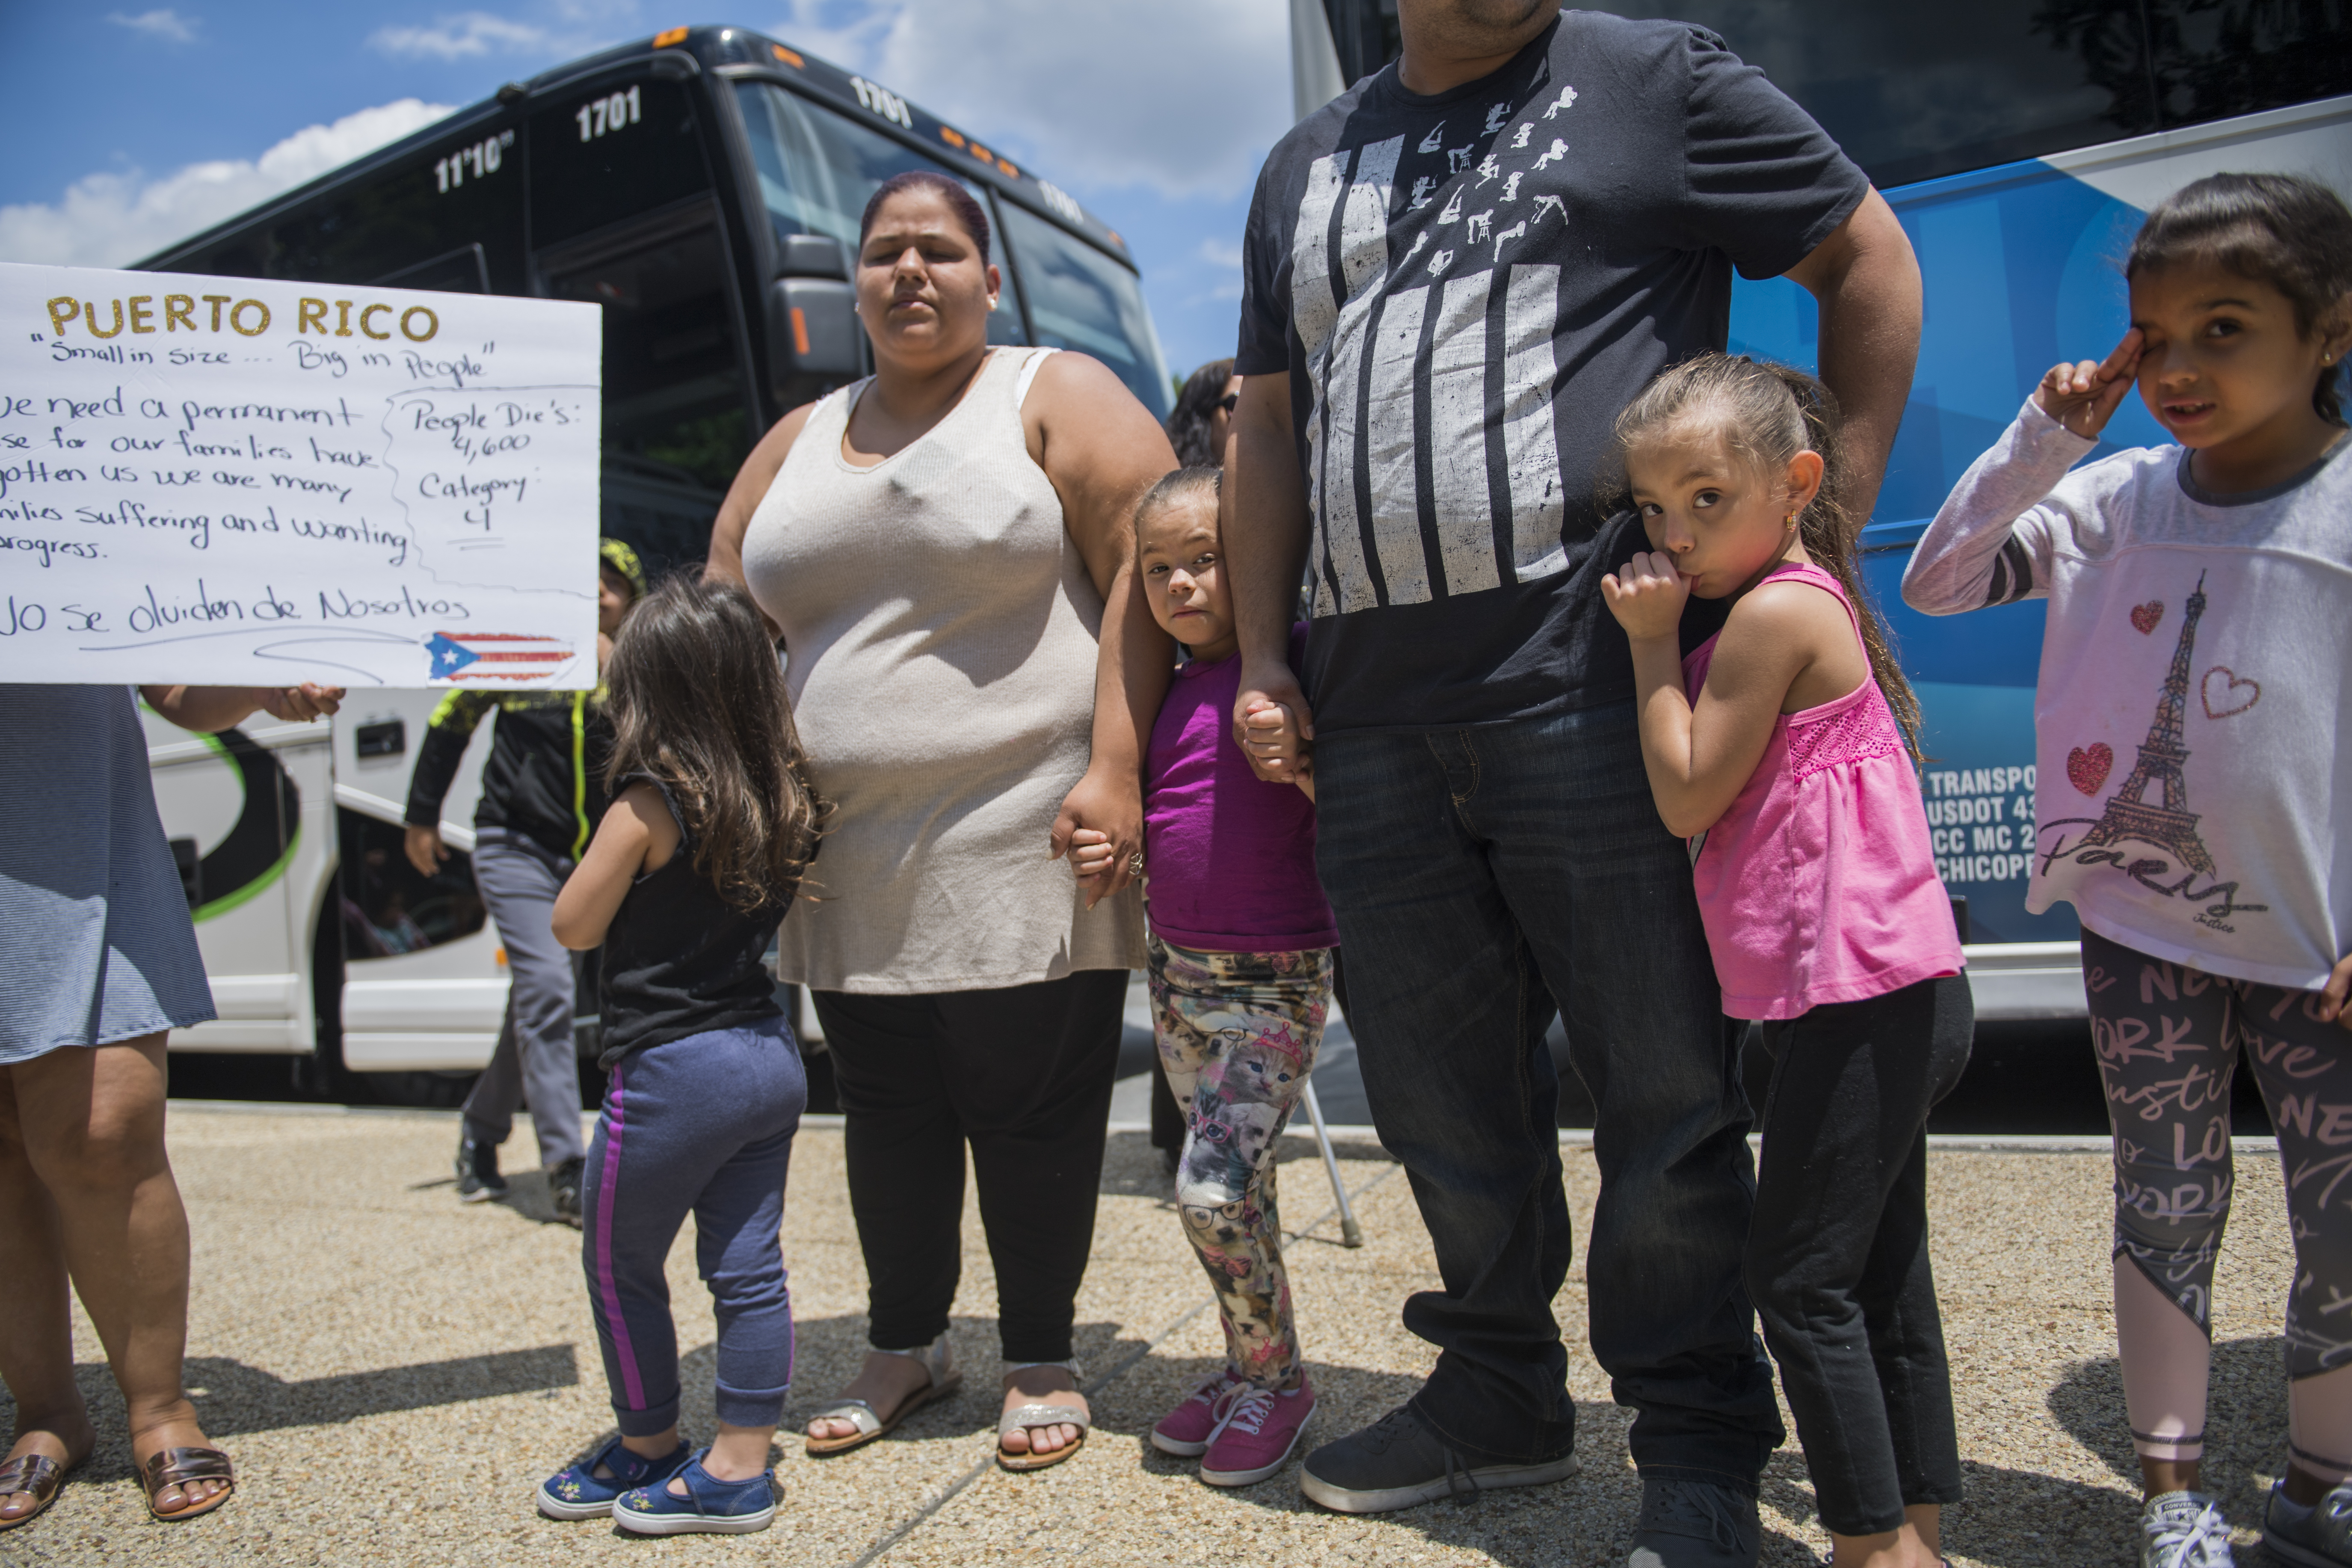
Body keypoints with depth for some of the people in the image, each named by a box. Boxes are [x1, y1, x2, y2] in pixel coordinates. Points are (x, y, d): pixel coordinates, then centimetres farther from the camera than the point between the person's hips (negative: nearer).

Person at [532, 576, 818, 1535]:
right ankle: (738, 1468, 20)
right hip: (771, 1057, 7)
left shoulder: (649, 807, -16)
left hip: (673, 1070, -7)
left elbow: (573, 927, -6)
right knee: (747, 1270, 11)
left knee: (620, 1267, 14)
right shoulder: (784, 798, 2)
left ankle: (646, 1448, 30)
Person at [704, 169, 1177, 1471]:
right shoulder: (796, 444, 18)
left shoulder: (1059, 398, 2)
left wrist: (1114, 763, -18)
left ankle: (1043, 1361, 21)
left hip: (1025, 850, -5)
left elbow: (1147, 569, -9)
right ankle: (904, 1348, 32)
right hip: (850, 863, 5)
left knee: (1032, 1112, 2)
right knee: (887, 1114, 13)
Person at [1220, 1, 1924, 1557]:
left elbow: (1871, 256, 9)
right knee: (1441, 1089, 13)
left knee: (1661, 1090, 1)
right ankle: (1499, 1396, 32)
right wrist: (1261, 654, 12)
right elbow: (1270, 425, 22)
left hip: (1594, 681, -5)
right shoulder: (1308, 163, 22)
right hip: (1372, 712, 6)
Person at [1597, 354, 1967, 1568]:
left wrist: (1653, 642, -7)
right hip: (1897, 995, 11)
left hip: (1857, 993, -11)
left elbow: (1688, 795, -11)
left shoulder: (1774, 611, -13)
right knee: (1881, 1281, 15)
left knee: (1801, 1281, -4)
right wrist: (1664, 638, 10)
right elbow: (1719, 802, 18)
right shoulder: (1809, 603, 17)